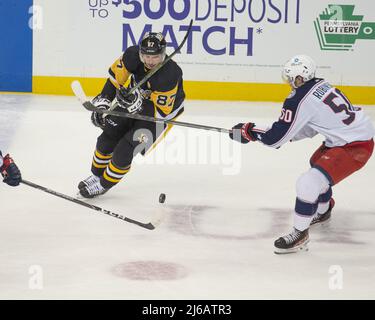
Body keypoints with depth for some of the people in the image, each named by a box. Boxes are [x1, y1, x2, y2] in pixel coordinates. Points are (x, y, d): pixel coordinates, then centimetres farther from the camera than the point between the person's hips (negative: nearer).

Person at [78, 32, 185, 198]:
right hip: (135, 98, 6)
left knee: (125, 149, -13)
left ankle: (104, 184, 10)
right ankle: (96, 176, 29)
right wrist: (103, 100, -8)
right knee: (108, 136, 6)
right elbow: (116, 73, -5)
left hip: (163, 110, -6)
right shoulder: (133, 55, -25)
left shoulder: (170, 75, -38)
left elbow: (162, 112, -32)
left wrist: (137, 104, -45)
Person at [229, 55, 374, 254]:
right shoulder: (321, 86, 5)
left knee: (308, 183, -19)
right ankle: (322, 211, 57)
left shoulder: (300, 101, -21)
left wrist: (248, 131, -2)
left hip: (355, 147, -11)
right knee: (317, 164, 35)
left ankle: (300, 234, -5)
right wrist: (286, 134, 14)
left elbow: (275, 138, -15)